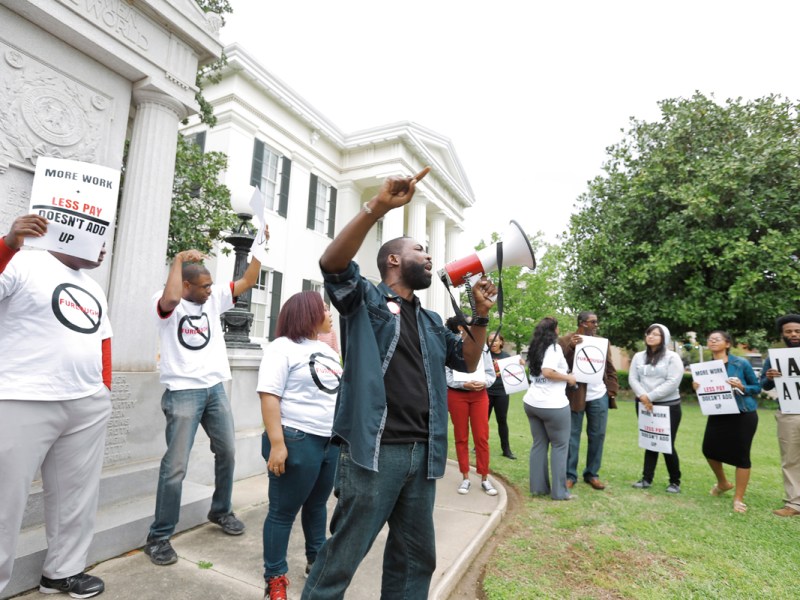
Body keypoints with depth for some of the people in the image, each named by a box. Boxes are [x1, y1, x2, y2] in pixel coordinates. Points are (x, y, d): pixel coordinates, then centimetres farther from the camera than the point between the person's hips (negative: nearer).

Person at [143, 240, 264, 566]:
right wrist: (179, 259, -21)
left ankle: (220, 511, 36)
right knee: (176, 466, -3)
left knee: (227, 453, 15)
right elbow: (171, 298, -33)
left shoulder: (213, 298, 8)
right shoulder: (164, 304, -8)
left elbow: (248, 281, 5)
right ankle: (159, 537, 14)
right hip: (183, 392, -6)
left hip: (215, 388, 6)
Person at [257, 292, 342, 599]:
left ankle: (317, 560, 39)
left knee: (317, 504, 21)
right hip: (297, 441, -7)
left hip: (332, 441, 8)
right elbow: (269, 397, -18)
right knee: (284, 511, 6)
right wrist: (276, 444, -24)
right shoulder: (282, 348, -11)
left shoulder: (327, 350, 14)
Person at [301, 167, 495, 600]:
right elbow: (332, 263, -19)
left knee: (416, 556, 19)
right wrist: (379, 206, -26)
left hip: (422, 454, 7)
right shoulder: (366, 300, 0)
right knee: (343, 555, 4)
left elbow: (468, 361, 22)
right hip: (375, 451, -7)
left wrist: (481, 315, 8)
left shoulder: (430, 322, 19)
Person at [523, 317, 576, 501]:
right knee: (560, 445, 4)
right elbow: (547, 372, -22)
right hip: (552, 405, -7)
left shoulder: (535, 348, 13)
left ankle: (538, 487, 16)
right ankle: (559, 491, 9)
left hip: (531, 402, 7)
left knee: (539, 444, 12)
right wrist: (568, 378, -9)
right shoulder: (554, 347, -10)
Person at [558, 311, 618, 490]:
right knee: (572, 436, 4)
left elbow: (610, 369, 12)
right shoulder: (565, 341, -4)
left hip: (599, 396, 4)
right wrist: (571, 347, -22)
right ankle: (570, 475, 14)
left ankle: (592, 474, 24)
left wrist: (612, 392, 5)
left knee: (597, 436, 10)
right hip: (575, 396, -4)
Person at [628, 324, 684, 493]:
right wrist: (643, 396, -15)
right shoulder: (639, 356, 8)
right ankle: (647, 478, 17)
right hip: (644, 406, 4)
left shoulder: (672, 357, -6)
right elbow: (632, 379, 2)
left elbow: (672, 382, -16)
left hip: (668, 406, -4)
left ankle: (675, 481, 19)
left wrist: (650, 397, -18)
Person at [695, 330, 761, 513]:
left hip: (743, 416, -4)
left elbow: (757, 387, 0)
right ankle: (723, 483, 39)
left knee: (741, 456, 2)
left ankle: (738, 499, 18)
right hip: (717, 416, 4)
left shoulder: (741, 363, -9)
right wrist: (697, 388, -13)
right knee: (709, 450, 10)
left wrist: (742, 387, -20)